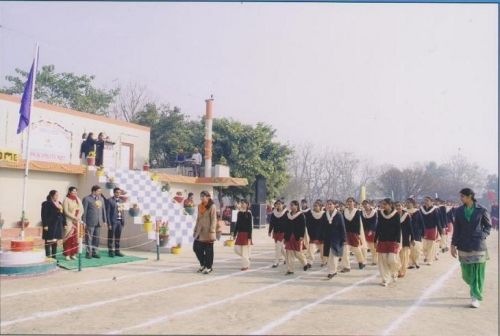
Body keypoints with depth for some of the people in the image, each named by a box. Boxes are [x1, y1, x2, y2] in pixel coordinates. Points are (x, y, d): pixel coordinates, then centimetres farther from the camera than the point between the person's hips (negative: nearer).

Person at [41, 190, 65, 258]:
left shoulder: (59, 203, 14)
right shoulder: (46, 204, -7)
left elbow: (62, 214, 17)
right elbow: (44, 215, -12)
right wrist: (45, 225, -18)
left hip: (58, 225, 7)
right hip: (50, 225, -7)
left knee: (55, 241, 11)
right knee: (49, 241, -1)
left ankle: (54, 256, 18)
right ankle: (48, 256, 3)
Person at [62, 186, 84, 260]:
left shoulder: (78, 200, 12)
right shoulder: (66, 200, -3)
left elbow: (81, 210, 8)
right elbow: (66, 211, -10)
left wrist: (78, 217, -9)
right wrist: (74, 217, -16)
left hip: (77, 222, 5)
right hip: (69, 221, -5)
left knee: (75, 238, 3)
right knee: (69, 237, -6)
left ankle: (73, 254, 8)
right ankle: (67, 254, -2)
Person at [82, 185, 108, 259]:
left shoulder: (101, 199, 13)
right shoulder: (87, 199, -3)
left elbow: (104, 210, 15)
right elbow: (84, 211, -4)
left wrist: (105, 220, 11)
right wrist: (84, 222, -7)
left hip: (99, 222, 5)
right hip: (90, 222, -5)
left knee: (96, 238, 8)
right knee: (89, 238, 0)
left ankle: (95, 252, 16)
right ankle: (88, 253, 8)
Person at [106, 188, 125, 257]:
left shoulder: (121, 201, 13)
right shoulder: (110, 201, -5)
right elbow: (108, 213, -7)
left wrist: (123, 221, 7)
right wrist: (109, 223, -12)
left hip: (120, 221, 5)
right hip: (113, 221, -5)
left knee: (118, 237, 10)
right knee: (111, 237, 3)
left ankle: (117, 251, 17)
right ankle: (110, 251, 10)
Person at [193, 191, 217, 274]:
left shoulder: (212, 206, -7)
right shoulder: (200, 206, 13)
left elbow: (213, 220, -10)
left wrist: (211, 232, -16)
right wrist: (195, 230, 15)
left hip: (207, 232, -7)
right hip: (200, 231, 7)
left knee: (208, 250, 0)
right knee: (196, 248, 6)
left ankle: (208, 267, 12)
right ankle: (203, 264, 23)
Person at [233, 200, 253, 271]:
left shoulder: (248, 213, -7)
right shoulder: (239, 213, 9)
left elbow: (250, 226, -10)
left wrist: (249, 237, -14)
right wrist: (235, 234, 12)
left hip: (246, 234, -6)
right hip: (240, 233, 6)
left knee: (245, 250, -3)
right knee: (236, 249, 3)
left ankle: (245, 265, 8)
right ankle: (247, 258, 26)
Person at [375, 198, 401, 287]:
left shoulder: (396, 214, -5)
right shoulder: (381, 214, 4)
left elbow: (398, 228, -6)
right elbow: (378, 227, 8)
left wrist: (398, 240, -12)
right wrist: (376, 239, 7)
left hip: (392, 240, -3)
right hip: (382, 240, 3)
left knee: (392, 259, -9)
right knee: (383, 260, 1)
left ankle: (394, 272, 23)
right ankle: (385, 279, 12)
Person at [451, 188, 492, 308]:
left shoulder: (481, 210, -5)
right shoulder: (459, 211, 2)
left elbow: (488, 225, 6)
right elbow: (456, 229, 6)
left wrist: (483, 236, -8)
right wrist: (453, 245, 4)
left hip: (478, 245, -3)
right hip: (464, 245, 3)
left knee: (478, 271, -2)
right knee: (466, 273, 8)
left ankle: (475, 297, 6)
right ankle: (476, 289, 37)